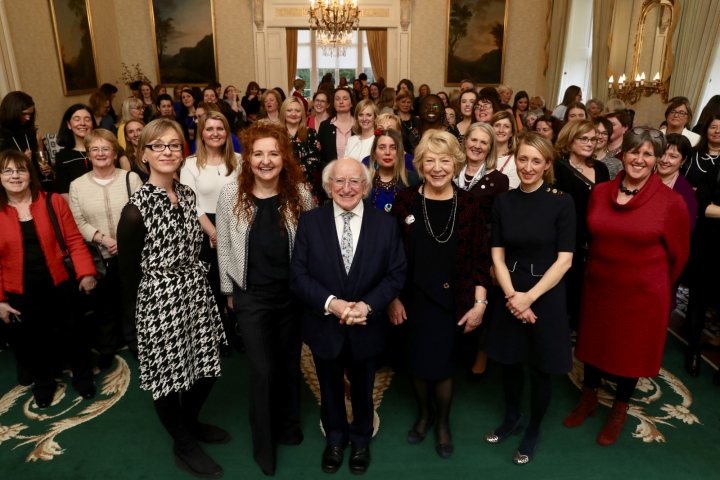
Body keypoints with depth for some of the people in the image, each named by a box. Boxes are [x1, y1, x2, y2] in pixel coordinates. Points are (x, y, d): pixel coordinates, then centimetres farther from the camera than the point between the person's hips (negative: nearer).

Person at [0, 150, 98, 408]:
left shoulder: (53, 202, -3)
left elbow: (74, 240, -4)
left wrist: (86, 272, -14)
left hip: (59, 288, 0)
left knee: (71, 334, 14)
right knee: (32, 342, 15)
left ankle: (82, 376, 37)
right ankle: (43, 381, 41)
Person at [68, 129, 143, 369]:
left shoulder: (131, 178, -1)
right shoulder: (77, 185, 4)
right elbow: (78, 222, 0)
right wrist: (102, 238, -14)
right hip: (98, 257, 2)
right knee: (103, 303, 13)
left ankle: (136, 343, 30)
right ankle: (106, 348, 34)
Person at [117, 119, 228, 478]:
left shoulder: (187, 195, 3)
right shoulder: (136, 210, -17)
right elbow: (128, 270, -9)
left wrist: (199, 284, 11)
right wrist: (133, 312, -3)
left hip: (196, 293, 7)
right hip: (160, 300, -6)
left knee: (206, 367, 17)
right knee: (169, 375, 11)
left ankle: (190, 422, 45)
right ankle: (183, 446, 34)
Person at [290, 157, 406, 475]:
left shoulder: (386, 224, -6)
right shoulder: (309, 222, -8)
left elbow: (397, 274, -8)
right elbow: (298, 275, -11)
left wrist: (367, 305, -21)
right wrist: (331, 303, -24)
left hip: (367, 327, 0)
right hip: (324, 327, 0)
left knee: (362, 389, 22)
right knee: (330, 389, 22)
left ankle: (361, 440, 49)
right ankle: (334, 439, 49)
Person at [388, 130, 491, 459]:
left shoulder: (468, 204, -4)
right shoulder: (405, 201, -4)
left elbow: (480, 258, -1)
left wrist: (480, 303, -4)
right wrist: (392, 299, -2)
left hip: (452, 302, 0)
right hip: (413, 302, 1)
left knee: (441, 365, 8)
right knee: (417, 364, 11)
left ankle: (443, 422, 37)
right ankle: (424, 413, 41)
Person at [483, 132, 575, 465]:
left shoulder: (561, 202, -9)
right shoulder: (503, 202, 1)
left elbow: (564, 260, -11)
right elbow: (497, 256, 0)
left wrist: (530, 297, -16)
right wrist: (511, 295, -12)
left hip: (546, 296, -3)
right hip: (510, 297, 3)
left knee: (540, 370, 11)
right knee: (509, 361, 15)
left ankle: (533, 432, 34)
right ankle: (512, 418, 42)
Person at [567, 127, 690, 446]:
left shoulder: (671, 202, -13)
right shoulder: (600, 193, -3)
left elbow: (678, 255, -2)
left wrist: (655, 286, 8)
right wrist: (599, 271, 15)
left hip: (642, 295, -3)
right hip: (597, 288, 3)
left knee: (631, 350, 14)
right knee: (593, 342, 18)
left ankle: (619, 411, 39)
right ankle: (589, 399, 42)